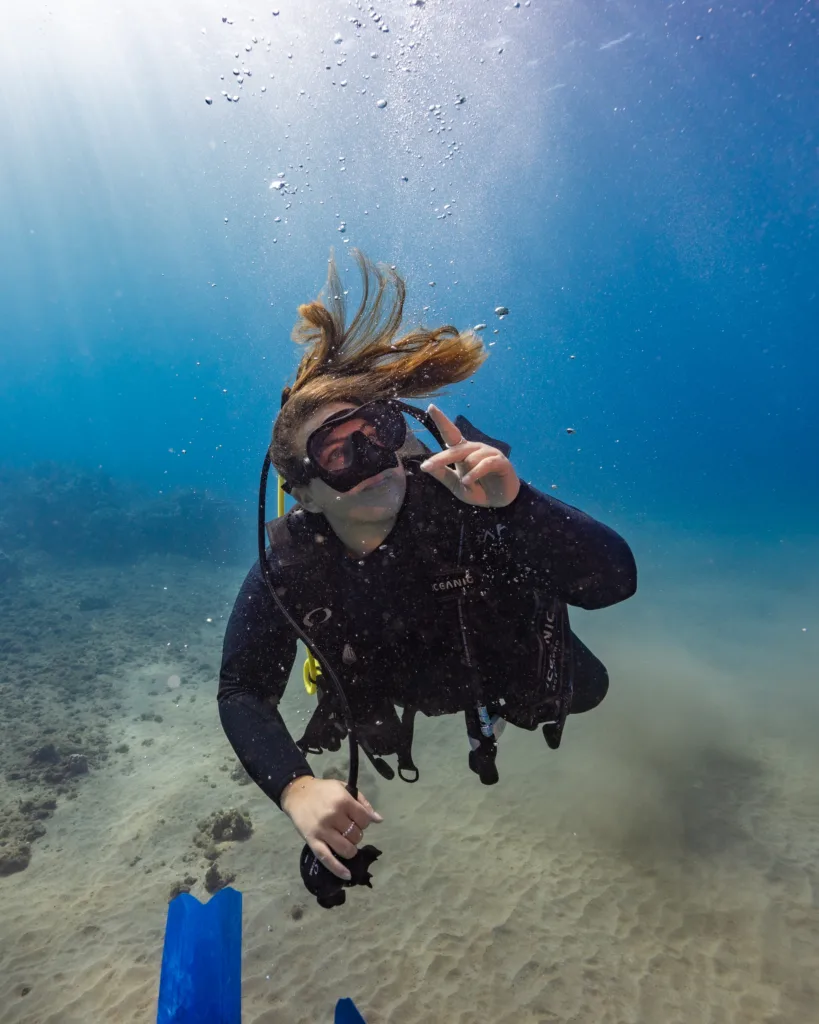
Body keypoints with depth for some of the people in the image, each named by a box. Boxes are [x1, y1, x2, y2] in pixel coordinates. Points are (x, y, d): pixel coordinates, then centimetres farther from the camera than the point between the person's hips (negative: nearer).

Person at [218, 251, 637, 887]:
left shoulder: (464, 505, -41)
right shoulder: (288, 569, -34)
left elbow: (615, 581, -45)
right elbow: (242, 692, -24)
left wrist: (512, 502, -62)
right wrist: (295, 788, -41)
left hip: (518, 670, -1)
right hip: (407, 688, 2)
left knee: (584, 692, 30)